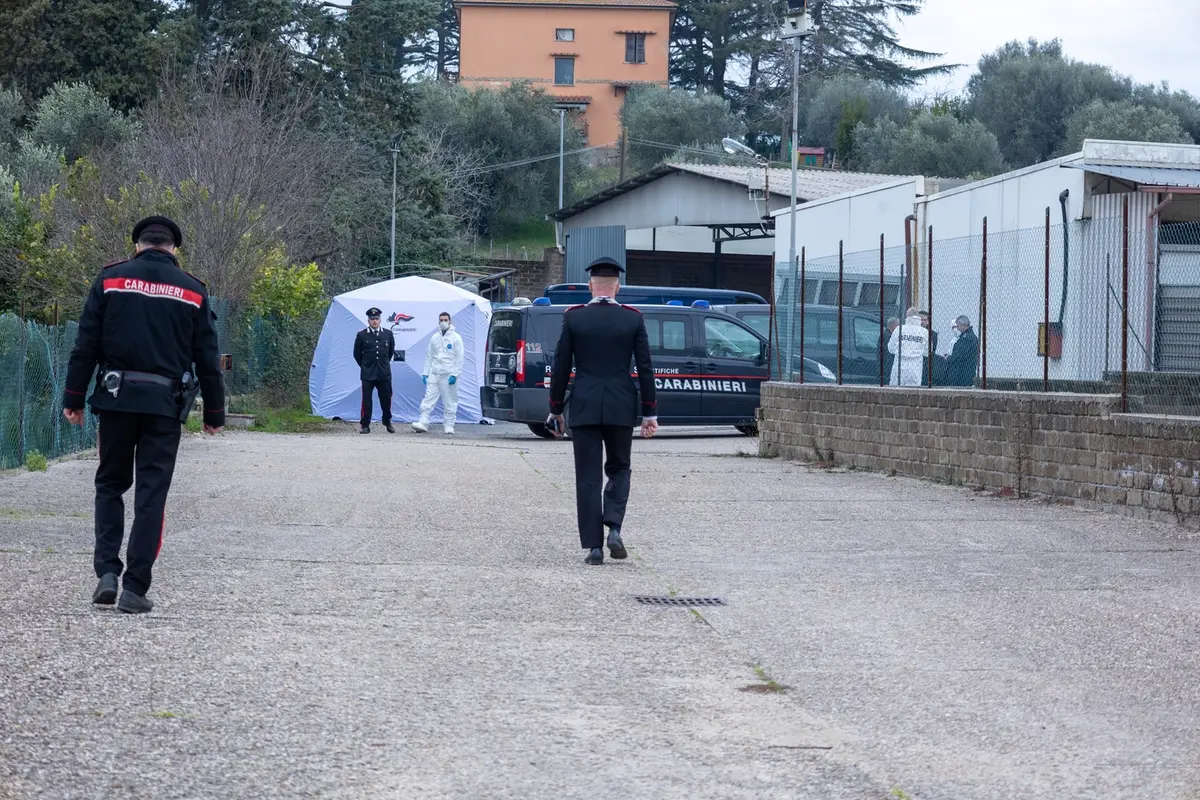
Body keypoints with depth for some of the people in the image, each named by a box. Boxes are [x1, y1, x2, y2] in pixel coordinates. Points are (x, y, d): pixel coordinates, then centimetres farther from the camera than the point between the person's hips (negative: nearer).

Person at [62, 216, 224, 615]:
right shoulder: (192, 290, 5)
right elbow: (207, 359, 6)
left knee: (110, 484, 15)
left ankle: (107, 571, 1)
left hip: (116, 400, 0)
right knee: (152, 495, 2)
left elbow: (85, 346, 0)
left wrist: (73, 398, 5)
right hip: (165, 403, 0)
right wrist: (214, 412, 13)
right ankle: (135, 588, -1)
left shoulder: (111, 279, 3)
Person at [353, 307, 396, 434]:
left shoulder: (388, 334, 6)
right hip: (368, 374, -2)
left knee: (386, 399, 5)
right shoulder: (361, 335, 0)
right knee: (366, 400, -2)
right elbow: (357, 354, 9)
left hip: (384, 373, 2)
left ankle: (387, 423, 21)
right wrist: (365, 366, 11)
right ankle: (365, 425, 2)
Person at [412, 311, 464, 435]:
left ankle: (448, 426, 7)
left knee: (449, 402, 1)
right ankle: (423, 424, -10)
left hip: (448, 375, -4)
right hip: (434, 374, 4)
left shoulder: (456, 338, -1)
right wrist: (425, 373, 8)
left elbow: (459, 358, -5)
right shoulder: (434, 338, 12)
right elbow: (429, 356, 15)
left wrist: (455, 374, -12)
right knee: (428, 399, -5)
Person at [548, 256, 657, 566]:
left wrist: (556, 409, 9)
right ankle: (613, 527, -4)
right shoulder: (633, 319, -1)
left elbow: (560, 367, 0)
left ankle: (594, 545, 0)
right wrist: (650, 412, 6)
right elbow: (645, 368, 0)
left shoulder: (573, 318, -3)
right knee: (619, 469, 17)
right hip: (621, 408, 1)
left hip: (584, 408, -1)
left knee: (588, 478, 4)